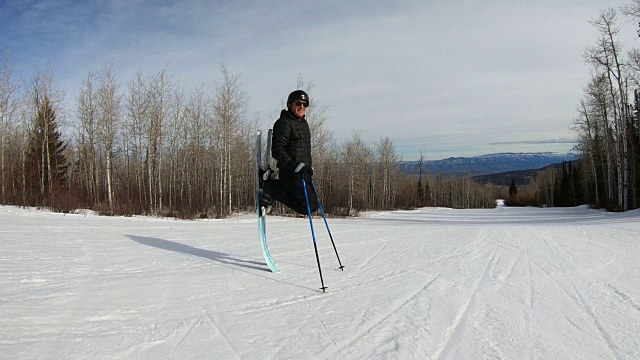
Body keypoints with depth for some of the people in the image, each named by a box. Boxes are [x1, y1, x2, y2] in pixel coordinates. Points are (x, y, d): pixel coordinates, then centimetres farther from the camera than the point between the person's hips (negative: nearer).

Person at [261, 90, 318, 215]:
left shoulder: (304, 123, 19)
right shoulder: (284, 123, -11)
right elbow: (277, 150, -18)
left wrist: (309, 167, 25)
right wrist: (293, 165, -28)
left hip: (303, 172, 10)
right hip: (291, 174, -9)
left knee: (312, 204, 12)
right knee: (310, 205, -16)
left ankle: (273, 185, 14)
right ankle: (271, 187, -4)